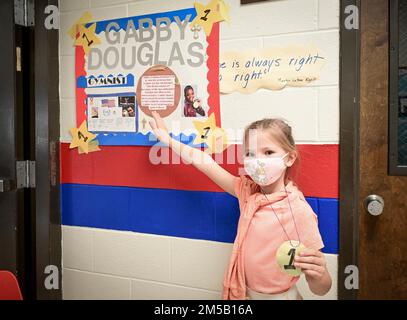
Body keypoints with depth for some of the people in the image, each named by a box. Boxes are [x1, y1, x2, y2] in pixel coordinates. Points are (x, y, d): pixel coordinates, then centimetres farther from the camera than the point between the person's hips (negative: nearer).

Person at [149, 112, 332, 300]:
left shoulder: (299, 211, -24)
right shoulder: (248, 190, -8)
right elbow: (205, 162, 0)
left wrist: (318, 275, -41)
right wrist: (168, 139, 5)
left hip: (279, 296, -5)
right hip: (243, 293, 5)